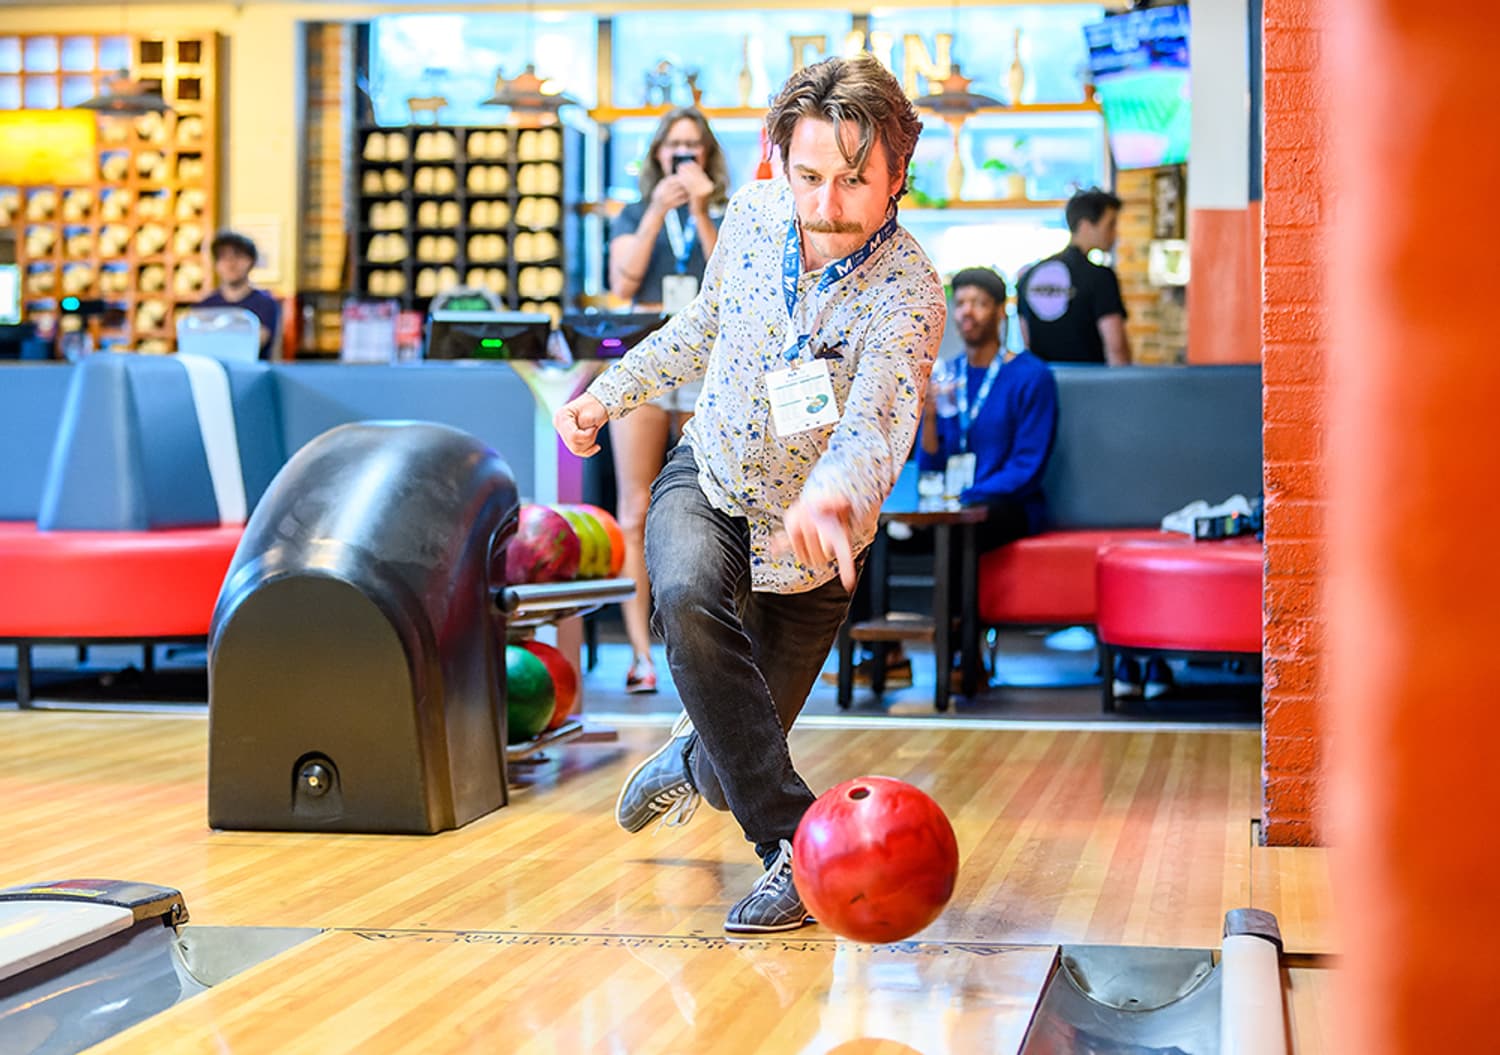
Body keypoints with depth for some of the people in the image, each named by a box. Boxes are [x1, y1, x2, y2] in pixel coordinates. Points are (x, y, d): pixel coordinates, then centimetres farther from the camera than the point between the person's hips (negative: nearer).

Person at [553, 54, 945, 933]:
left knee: (742, 758, 6)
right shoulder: (754, 215, -11)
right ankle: (797, 847, -22)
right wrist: (610, 393, 6)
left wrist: (833, 497, -67)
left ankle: (693, 761, 41)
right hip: (707, 484, 2)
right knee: (688, 600, -32)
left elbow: (876, 421, -47)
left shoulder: (908, 294, -28)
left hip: (806, 542, -2)